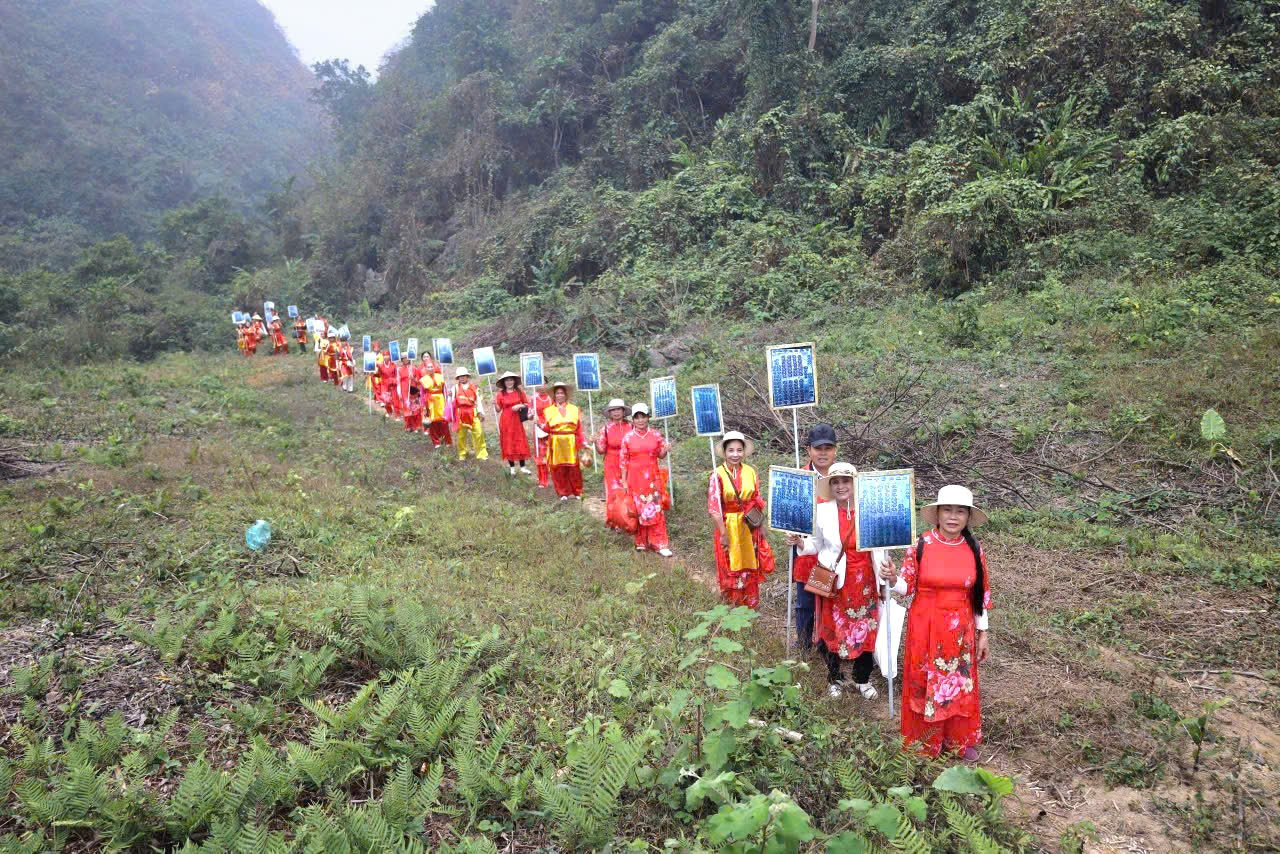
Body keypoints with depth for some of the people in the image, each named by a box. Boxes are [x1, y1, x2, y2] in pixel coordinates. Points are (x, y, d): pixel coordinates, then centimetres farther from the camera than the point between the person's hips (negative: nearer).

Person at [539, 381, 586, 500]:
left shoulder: (574, 409, 10)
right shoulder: (548, 410, 8)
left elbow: (579, 429, 7)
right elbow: (547, 429, 4)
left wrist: (584, 442, -1)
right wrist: (541, 425, -16)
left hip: (571, 443, 0)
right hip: (556, 444, 0)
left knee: (573, 469, -1)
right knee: (559, 470, 0)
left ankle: (577, 492, 13)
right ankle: (564, 493, 13)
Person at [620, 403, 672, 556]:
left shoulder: (656, 435, 2)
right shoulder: (627, 438, -1)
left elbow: (660, 455, 11)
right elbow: (623, 460, 2)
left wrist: (664, 450, -12)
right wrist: (624, 481, -1)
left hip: (652, 477, 1)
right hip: (635, 478, 0)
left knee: (656, 509, -3)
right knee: (638, 510, 5)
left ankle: (659, 544, 2)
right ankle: (641, 542, 18)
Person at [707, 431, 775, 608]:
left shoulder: (750, 472, -2)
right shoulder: (717, 475, -15)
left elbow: (757, 501, 7)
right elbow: (714, 507, -15)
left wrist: (761, 525, 8)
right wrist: (724, 533, -16)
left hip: (750, 527, 3)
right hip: (729, 527, -3)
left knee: (750, 567, 15)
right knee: (730, 570, 9)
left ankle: (751, 606, 32)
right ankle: (732, 607, 27)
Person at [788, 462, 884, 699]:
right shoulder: (822, 511, -8)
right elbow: (815, 545, 5)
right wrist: (799, 542, -13)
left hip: (865, 582, 1)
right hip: (835, 582, 0)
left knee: (866, 629, 9)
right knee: (833, 629, 10)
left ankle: (862, 679, 33)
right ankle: (834, 678, 33)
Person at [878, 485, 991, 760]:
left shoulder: (975, 550, -4)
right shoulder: (921, 546, -11)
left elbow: (982, 594, 4)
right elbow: (907, 588, -5)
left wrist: (982, 634, 6)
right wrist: (893, 579, -28)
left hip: (960, 630, 2)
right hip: (925, 628, -2)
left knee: (960, 683, 14)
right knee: (924, 683, 9)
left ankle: (961, 740, 34)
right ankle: (925, 740, 28)